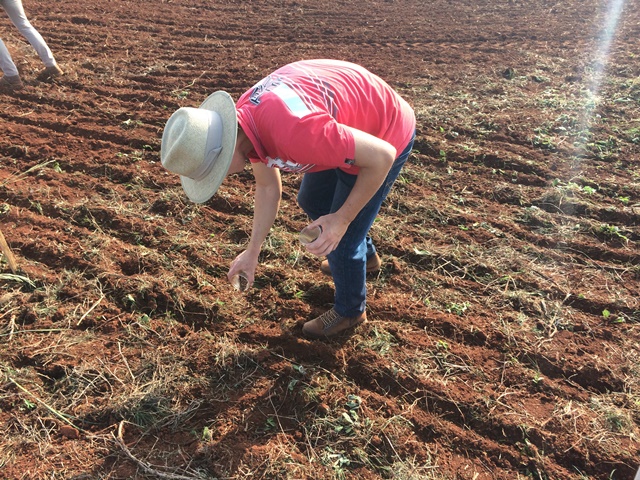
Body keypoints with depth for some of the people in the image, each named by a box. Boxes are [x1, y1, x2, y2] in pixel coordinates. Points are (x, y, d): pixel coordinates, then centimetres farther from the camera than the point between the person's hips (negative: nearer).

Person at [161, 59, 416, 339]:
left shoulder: (292, 132, -42)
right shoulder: (242, 121, -13)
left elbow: (381, 156, -32)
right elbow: (267, 187, 3)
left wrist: (342, 219, -25)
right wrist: (252, 252, 6)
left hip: (385, 139, -8)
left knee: (341, 240, -1)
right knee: (311, 201, 25)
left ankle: (350, 310, 29)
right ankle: (365, 256, 49)